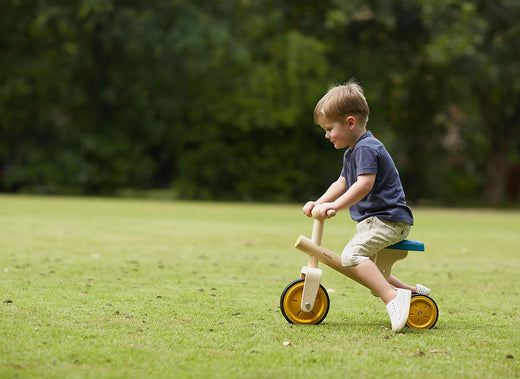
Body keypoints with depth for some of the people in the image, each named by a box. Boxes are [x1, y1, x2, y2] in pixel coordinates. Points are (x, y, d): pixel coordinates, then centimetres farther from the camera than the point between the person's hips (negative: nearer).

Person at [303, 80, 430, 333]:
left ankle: (393, 297, -36)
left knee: (352, 255, -30)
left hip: (389, 219, -11)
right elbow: (342, 184, 23)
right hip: (372, 220, 11)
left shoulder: (367, 148, -14)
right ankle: (410, 291, 23)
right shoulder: (352, 152, 20)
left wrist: (335, 206, -27)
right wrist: (319, 202, 9)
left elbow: (364, 184, -26)